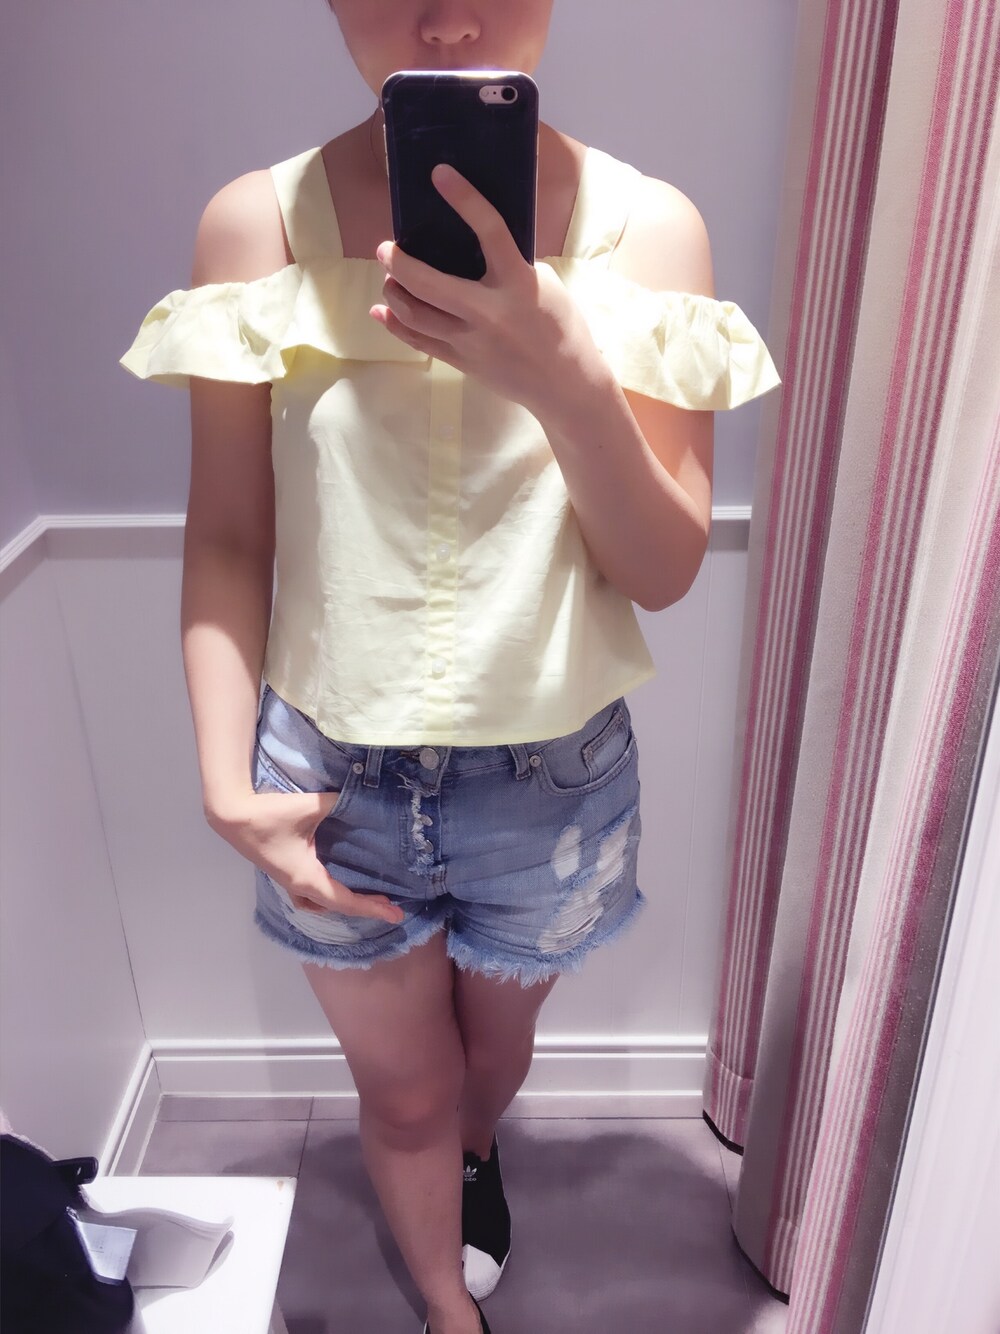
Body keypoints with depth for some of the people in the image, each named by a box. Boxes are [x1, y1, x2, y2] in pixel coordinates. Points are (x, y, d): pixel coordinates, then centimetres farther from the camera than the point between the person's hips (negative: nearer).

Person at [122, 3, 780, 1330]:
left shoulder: (644, 225, -10)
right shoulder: (257, 224, -9)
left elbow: (666, 569, -12)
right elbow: (227, 536, -3)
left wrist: (564, 384, -30)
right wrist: (227, 780, -9)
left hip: (553, 775, 1)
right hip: (333, 775, 0)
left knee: (496, 1040, 29)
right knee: (403, 1092, 21)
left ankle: (478, 1150, 68)